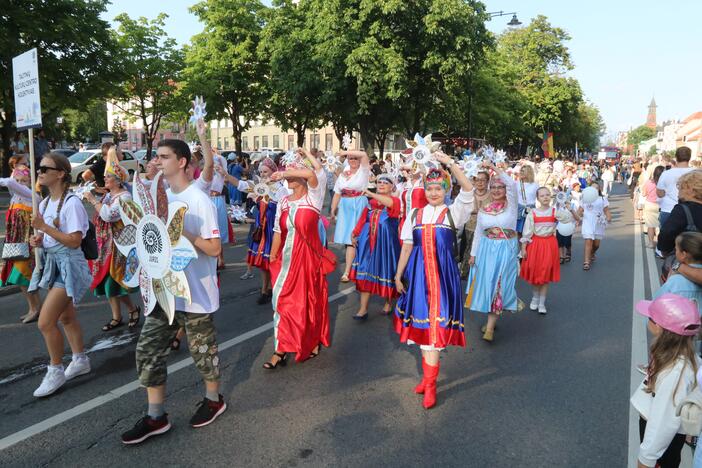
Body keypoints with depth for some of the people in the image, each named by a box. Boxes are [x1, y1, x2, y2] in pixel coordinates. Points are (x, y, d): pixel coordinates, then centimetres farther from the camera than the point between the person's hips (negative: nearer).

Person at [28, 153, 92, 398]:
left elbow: (74, 241, -22)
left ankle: (55, 371, 8)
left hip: (68, 265, -9)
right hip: (51, 263, 9)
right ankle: (80, 360, 34)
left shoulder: (71, 203, -17)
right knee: (66, 317, 18)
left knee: (45, 322, -10)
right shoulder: (44, 203, 9)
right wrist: (38, 240, -3)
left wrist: (43, 227, -21)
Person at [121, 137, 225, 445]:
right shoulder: (161, 196, 7)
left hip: (196, 293, -7)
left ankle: (213, 399, 35)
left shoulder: (198, 200, -16)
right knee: (148, 351, 9)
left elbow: (214, 248, -19)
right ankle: (156, 416, 24)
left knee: (203, 350, 10)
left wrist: (180, 231, -26)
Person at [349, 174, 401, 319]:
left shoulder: (395, 200, -3)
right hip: (369, 242, 3)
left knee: (386, 273, 7)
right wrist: (354, 234, 1)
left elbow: (389, 202, -27)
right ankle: (363, 309, 0)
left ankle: (388, 303, 29)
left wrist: (370, 194, -32)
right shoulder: (370, 202, 11)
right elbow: (363, 220, 11)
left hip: (386, 242, -3)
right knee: (365, 273, -2)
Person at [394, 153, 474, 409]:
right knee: (422, 324, 9)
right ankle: (428, 375, 26)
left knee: (436, 324, -3)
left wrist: (449, 162, -20)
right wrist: (398, 275, 7)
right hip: (418, 272, 3)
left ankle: (430, 383, 7)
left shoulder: (453, 213, 1)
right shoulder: (415, 214, 9)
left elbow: (467, 189, -16)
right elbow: (407, 247, 9)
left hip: (443, 273, -3)